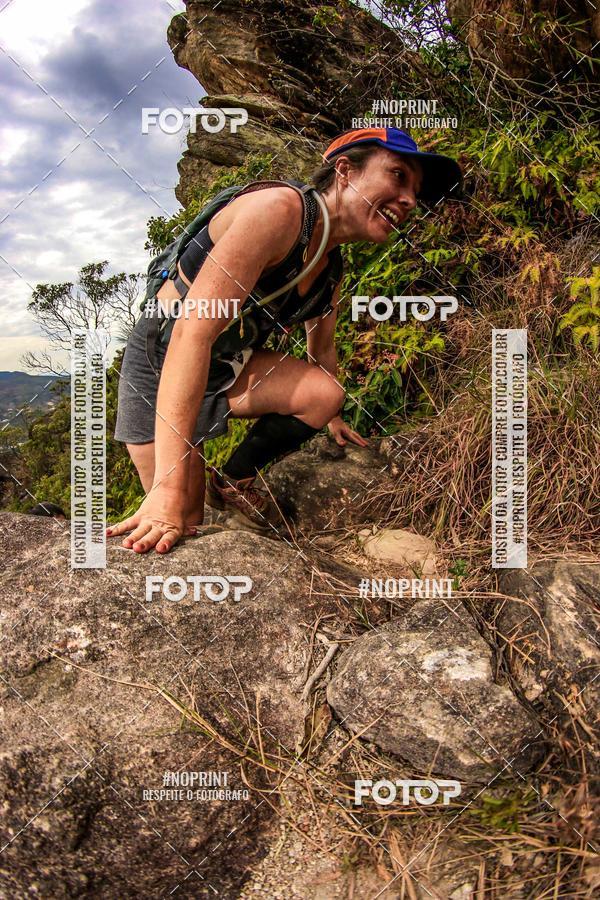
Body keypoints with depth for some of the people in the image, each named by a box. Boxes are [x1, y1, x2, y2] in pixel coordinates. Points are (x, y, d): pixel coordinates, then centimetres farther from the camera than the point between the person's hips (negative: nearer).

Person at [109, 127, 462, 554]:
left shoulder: (333, 269, 0)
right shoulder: (280, 207, -28)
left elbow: (321, 349, 20)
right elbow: (192, 332, -38)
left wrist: (332, 417, 32)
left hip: (231, 366, 7)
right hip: (161, 362, -7)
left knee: (325, 392, -17)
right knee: (182, 524, -10)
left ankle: (235, 480, 6)